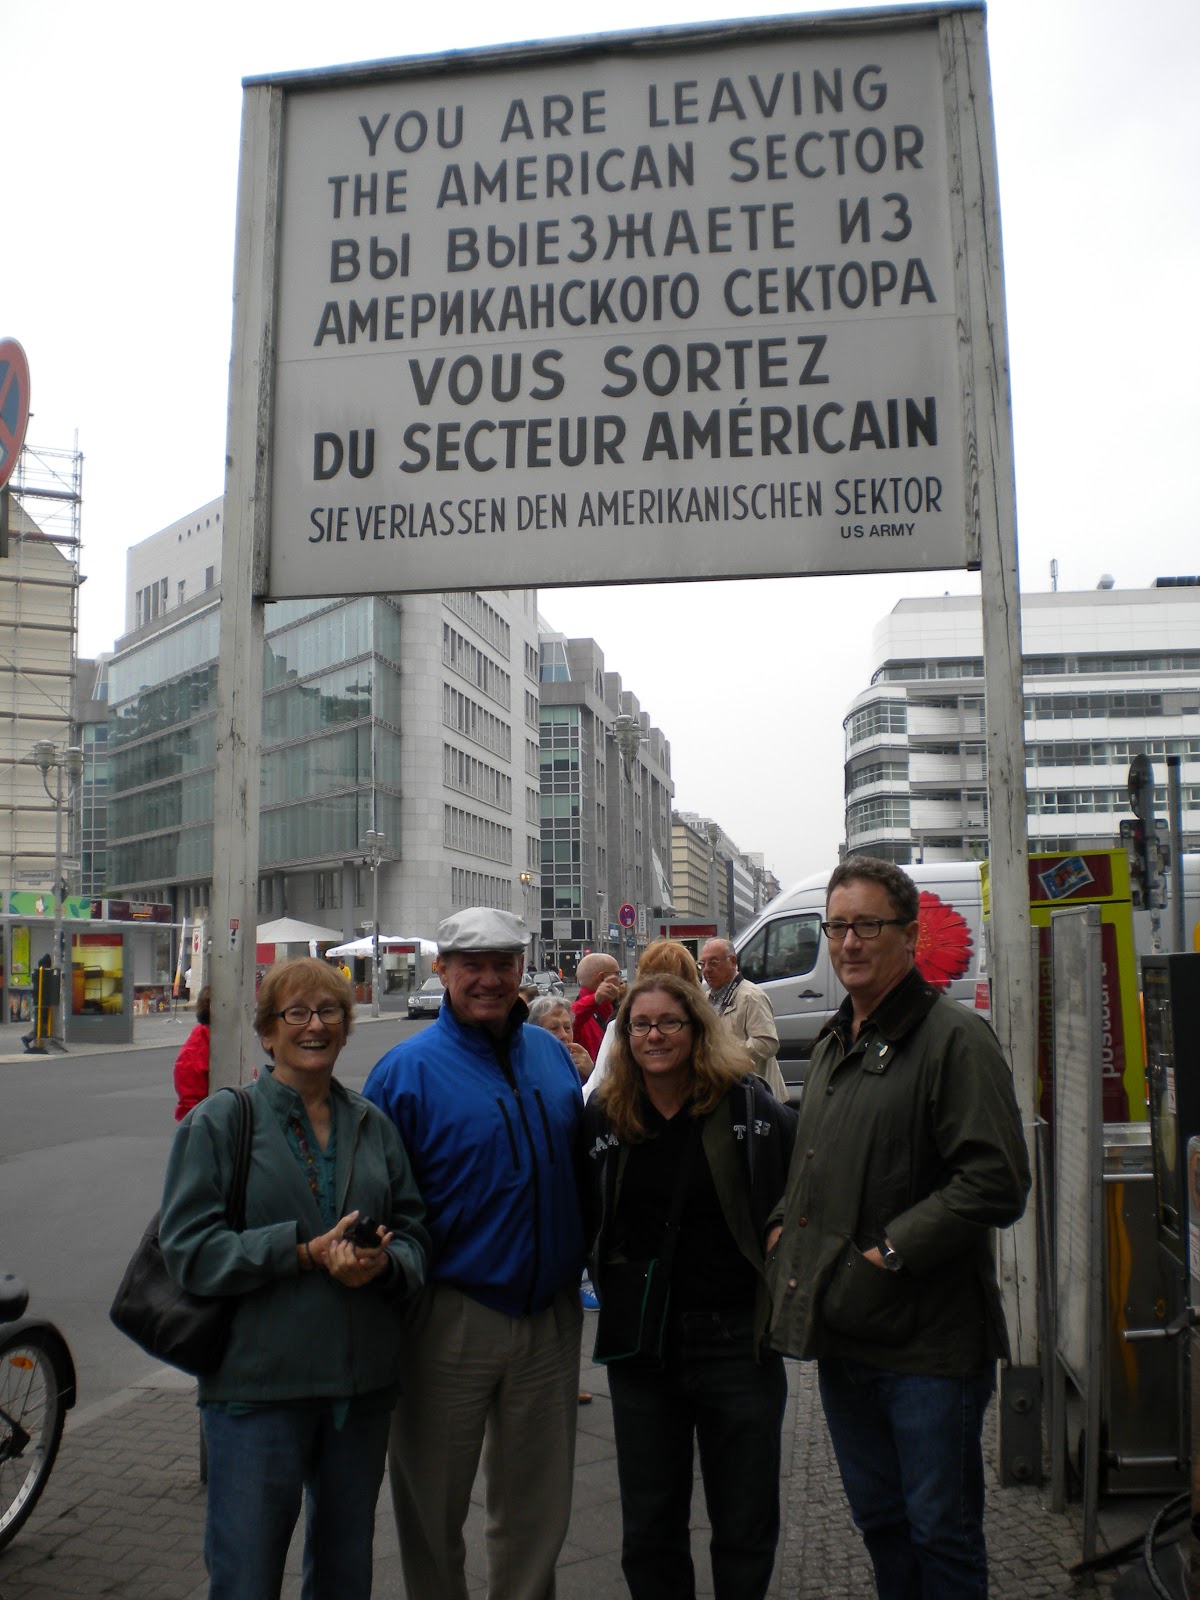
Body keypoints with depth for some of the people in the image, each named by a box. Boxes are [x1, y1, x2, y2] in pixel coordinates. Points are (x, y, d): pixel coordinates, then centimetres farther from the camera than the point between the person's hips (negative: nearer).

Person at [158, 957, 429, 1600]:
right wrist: (307, 1252, -19)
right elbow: (190, 1248, -10)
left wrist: (383, 1262, -14)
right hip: (256, 1384, -4)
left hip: (363, 1382, 4)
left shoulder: (373, 1125, 9)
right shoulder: (218, 1121, -3)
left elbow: (414, 1232, 9)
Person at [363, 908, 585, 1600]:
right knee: (433, 1514, 14)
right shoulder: (407, 1070, -10)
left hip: (550, 1314, 4)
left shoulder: (551, 1053, 4)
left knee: (539, 1513, 18)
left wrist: (580, 1257, 11)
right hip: (451, 1321, -4)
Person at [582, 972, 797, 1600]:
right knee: (648, 1531, 14)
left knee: (746, 1529, 11)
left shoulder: (751, 1107, -6)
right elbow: (586, 1223, 12)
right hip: (640, 1347, 2)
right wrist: (610, 1290, 4)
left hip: (738, 1342, -2)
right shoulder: (602, 1119, 2)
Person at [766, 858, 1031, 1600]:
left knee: (941, 1531, 6)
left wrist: (888, 1254, -20)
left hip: (929, 1342, -7)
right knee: (879, 1522, 20)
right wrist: (786, 1226, 9)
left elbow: (995, 1181, -20)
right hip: (843, 1335, 8)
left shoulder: (955, 1036, -12)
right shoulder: (833, 1045, 14)